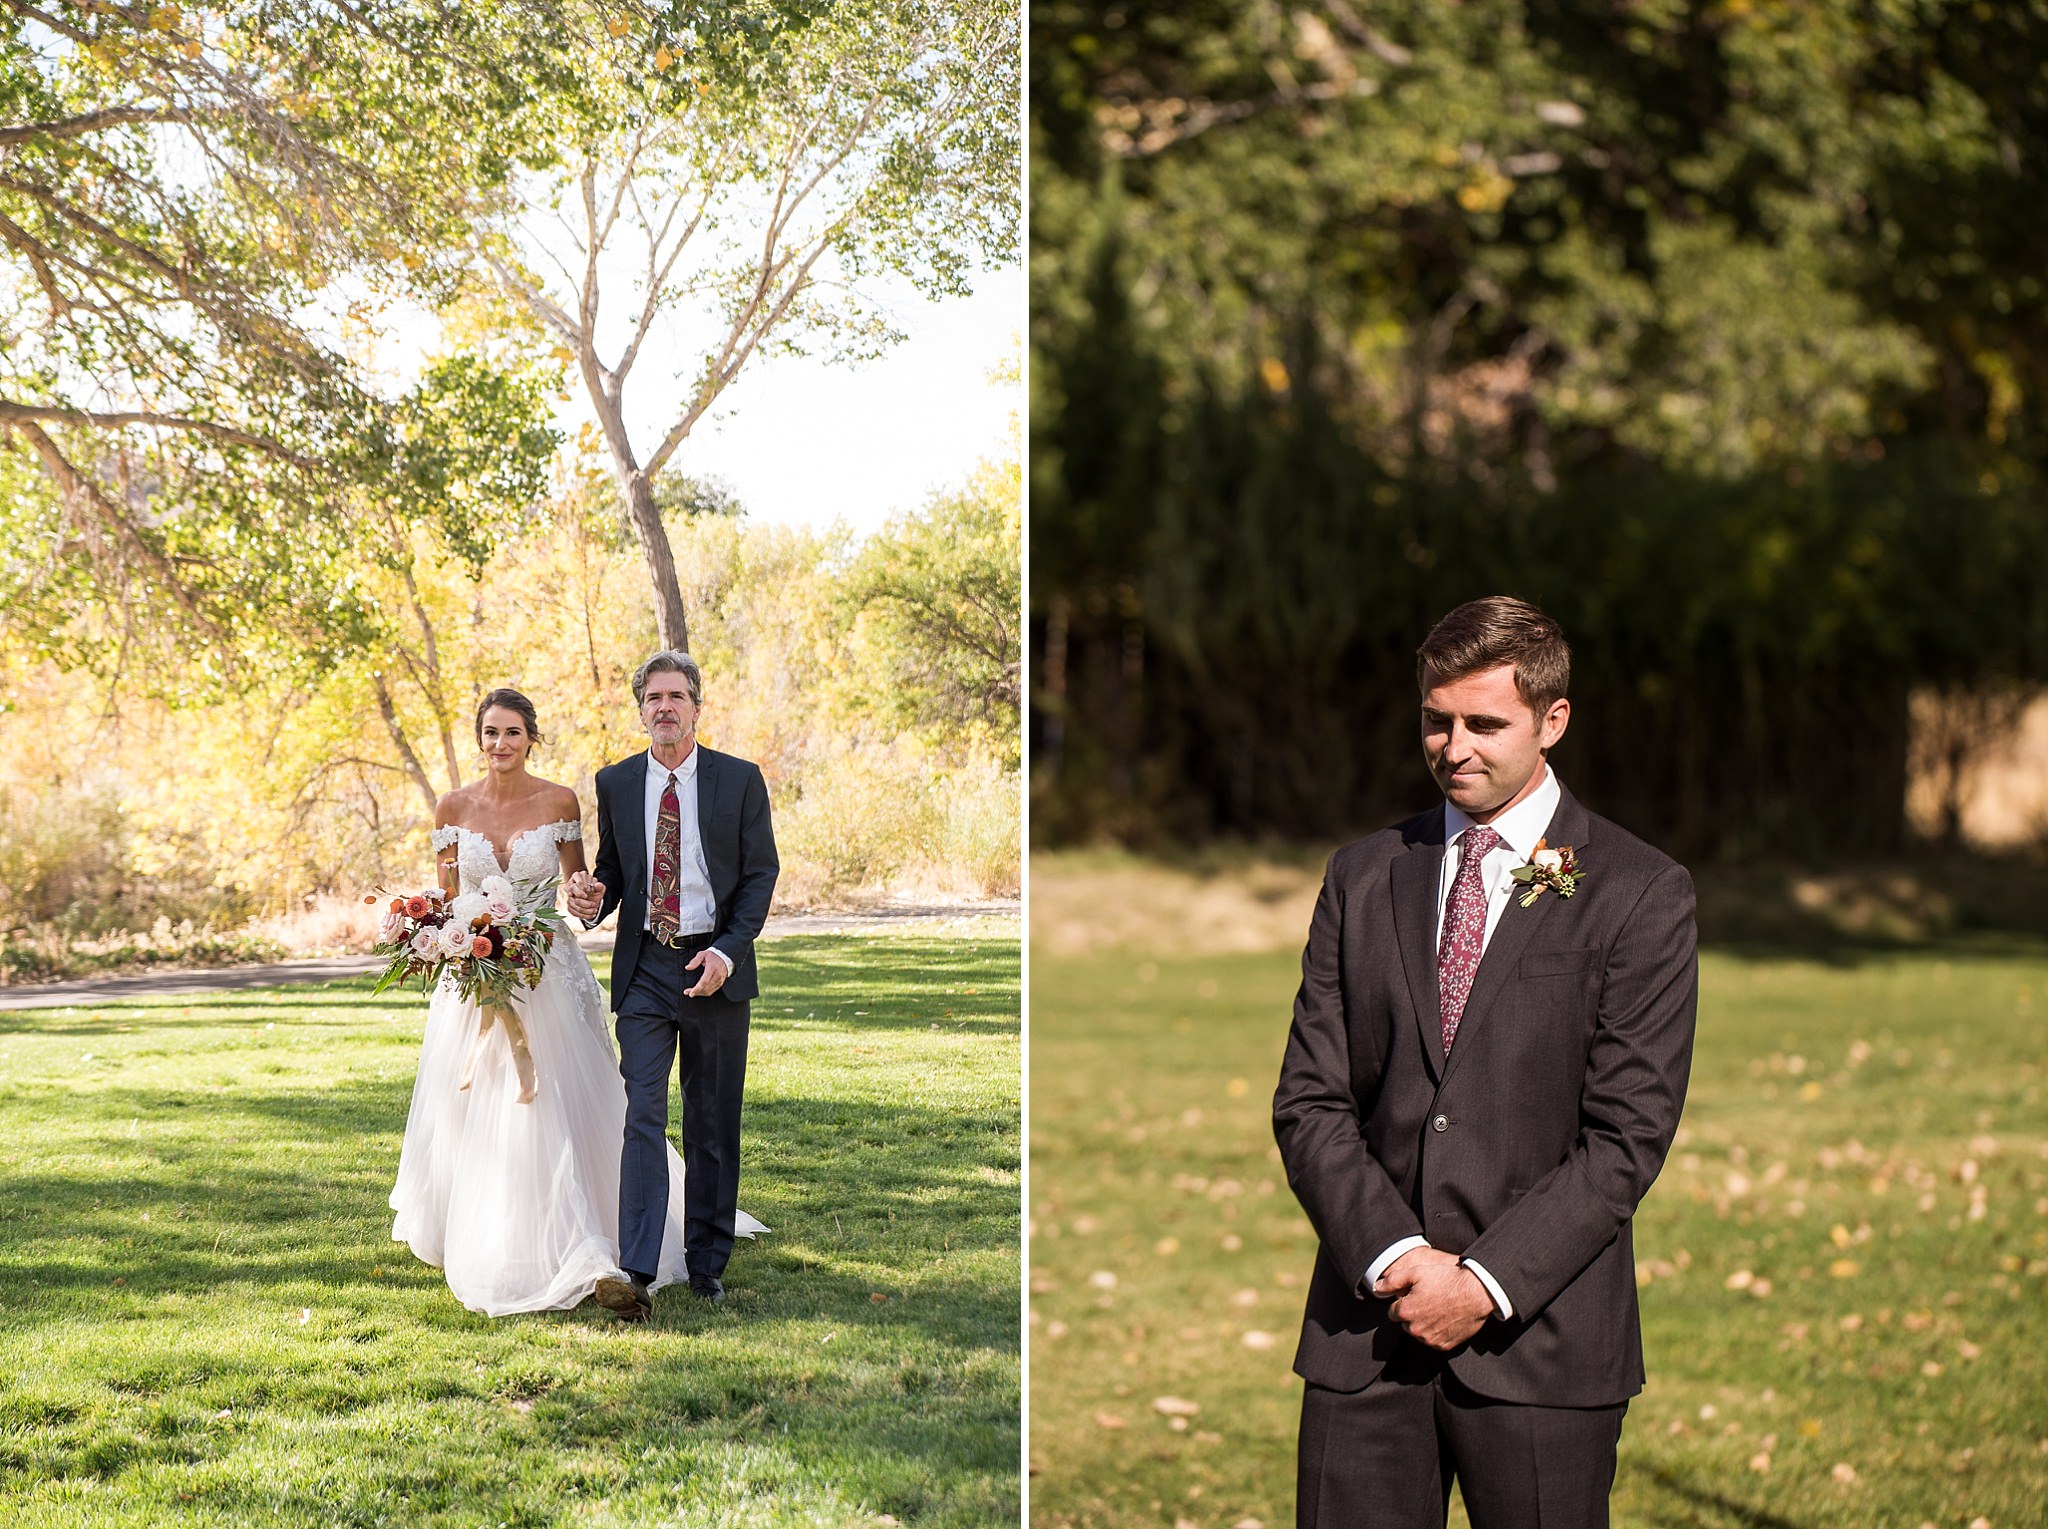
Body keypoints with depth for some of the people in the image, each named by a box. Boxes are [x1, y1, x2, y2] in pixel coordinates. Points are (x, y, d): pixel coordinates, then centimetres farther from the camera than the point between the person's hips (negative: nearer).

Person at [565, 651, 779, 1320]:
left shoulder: (740, 780, 1)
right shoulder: (615, 784, 7)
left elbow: (761, 874, 0)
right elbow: (611, 867, 15)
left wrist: (726, 952, -12)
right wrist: (593, 898, -9)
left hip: (716, 968, 0)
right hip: (644, 970, 0)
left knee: (713, 1125, 6)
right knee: (643, 1117, -11)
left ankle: (707, 1264, 17)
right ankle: (636, 1274, -19)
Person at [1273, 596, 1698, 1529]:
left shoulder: (1641, 894, -1)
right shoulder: (1362, 877, 10)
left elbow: (1628, 1134, -6)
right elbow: (1309, 1101, 5)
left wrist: (1486, 1282, -13)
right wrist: (1395, 1259, -9)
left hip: (1541, 1338, -3)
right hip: (1365, 1334, 3)